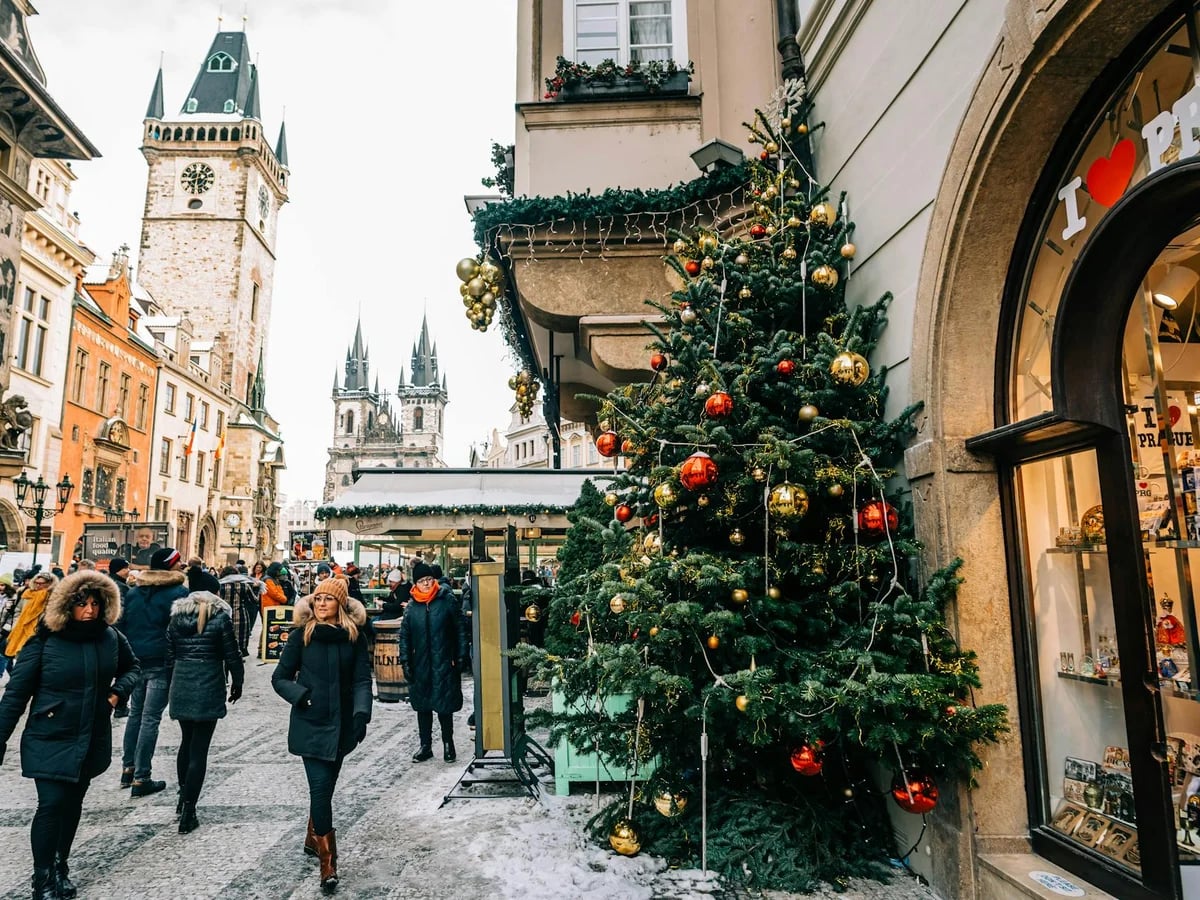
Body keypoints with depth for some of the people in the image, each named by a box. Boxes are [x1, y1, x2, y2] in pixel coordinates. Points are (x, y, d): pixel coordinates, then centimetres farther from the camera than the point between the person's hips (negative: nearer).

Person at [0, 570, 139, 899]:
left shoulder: (111, 637, -4)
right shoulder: (44, 641, -14)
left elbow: (132, 667, 14)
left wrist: (119, 689, -5)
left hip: (92, 740, 4)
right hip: (49, 740, -3)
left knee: (72, 804, 16)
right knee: (51, 805, -7)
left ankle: (60, 867, 34)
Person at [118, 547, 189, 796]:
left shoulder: (133, 591, 8)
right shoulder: (178, 592, -12)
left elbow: (122, 625, 11)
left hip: (136, 660, 6)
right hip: (162, 663, -6)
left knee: (135, 713, 20)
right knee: (150, 718, -2)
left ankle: (128, 768, 27)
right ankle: (141, 778, 2)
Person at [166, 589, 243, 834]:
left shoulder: (176, 618, 8)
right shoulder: (220, 618, -5)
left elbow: (169, 656, 9)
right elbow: (232, 655, -4)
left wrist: (175, 682, 20)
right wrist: (237, 682, 9)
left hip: (181, 687, 5)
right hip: (208, 689, -5)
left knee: (187, 742, 23)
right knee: (199, 749, -1)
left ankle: (183, 797, 32)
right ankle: (188, 813, 0)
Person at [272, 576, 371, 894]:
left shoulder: (355, 636, -2)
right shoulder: (301, 635, -5)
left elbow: (362, 679, -4)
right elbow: (280, 678, 1)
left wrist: (361, 713, -18)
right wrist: (301, 696, -16)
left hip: (342, 724, 2)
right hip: (310, 724, -2)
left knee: (325, 785, 16)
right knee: (320, 787, -7)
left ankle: (313, 839, 40)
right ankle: (328, 861, 0)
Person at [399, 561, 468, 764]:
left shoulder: (447, 600, -3)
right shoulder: (412, 606, 4)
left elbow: (460, 630, -2)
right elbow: (404, 635, 8)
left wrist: (461, 657, -4)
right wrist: (405, 661, 2)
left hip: (444, 664, -3)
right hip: (420, 666, 3)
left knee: (445, 705, 4)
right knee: (423, 706, 11)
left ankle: (448, 744, 21)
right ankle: (425, 745, 24)